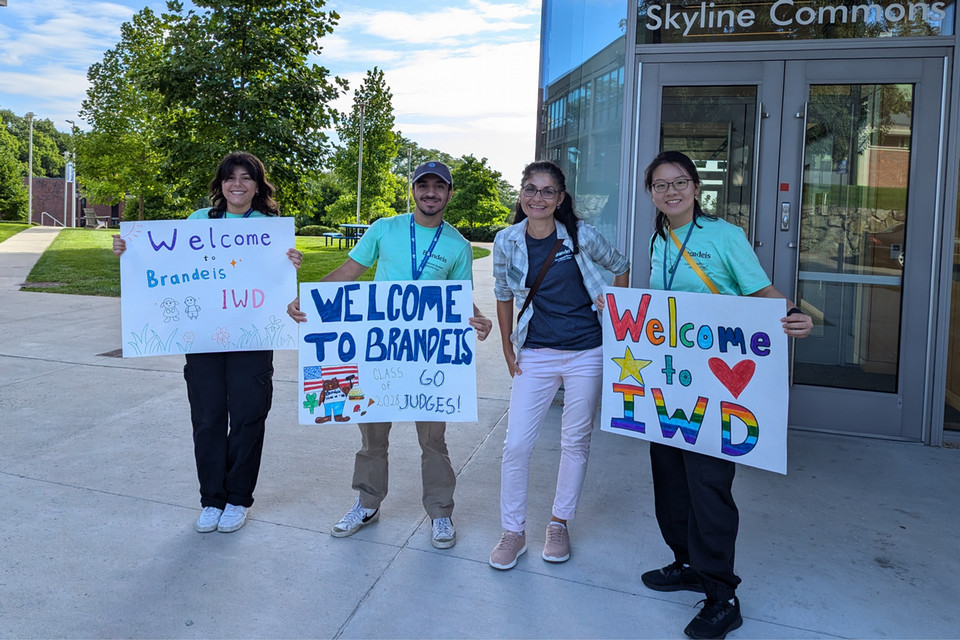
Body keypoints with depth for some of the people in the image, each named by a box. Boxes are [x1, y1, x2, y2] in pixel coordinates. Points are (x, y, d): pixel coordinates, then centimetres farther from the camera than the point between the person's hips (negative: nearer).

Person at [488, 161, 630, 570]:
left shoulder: (581, 235, -7)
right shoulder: (507, 241, -2)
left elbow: (620, 267, 10)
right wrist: (507, 349, 8)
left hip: (587, 352, -1)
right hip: (535, 355, 1)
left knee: (576, 441, 10)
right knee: (516, 444, -3)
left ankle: (559, 524, 29)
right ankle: (513, 532, 15)